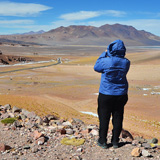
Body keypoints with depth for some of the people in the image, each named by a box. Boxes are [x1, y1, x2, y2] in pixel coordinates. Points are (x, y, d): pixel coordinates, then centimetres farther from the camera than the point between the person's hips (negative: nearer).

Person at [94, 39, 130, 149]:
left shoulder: (106, 61, -17)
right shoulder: (126, 62, -5)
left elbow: (96, 67, 3)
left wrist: (105, 54, 8)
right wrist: (108, 55, 11)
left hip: (106, 94, -3)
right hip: (121, 94, 4)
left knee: (104, 118, 8)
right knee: (118, 118, 12)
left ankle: (103, 141, 15)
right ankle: (115, 141, 20)